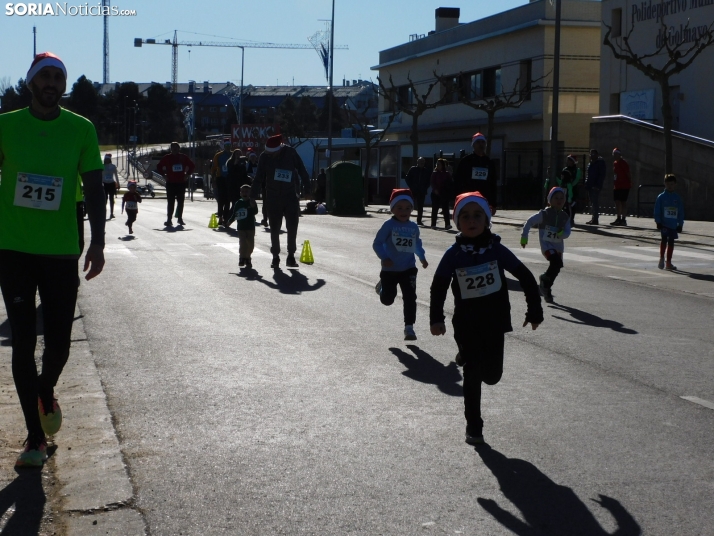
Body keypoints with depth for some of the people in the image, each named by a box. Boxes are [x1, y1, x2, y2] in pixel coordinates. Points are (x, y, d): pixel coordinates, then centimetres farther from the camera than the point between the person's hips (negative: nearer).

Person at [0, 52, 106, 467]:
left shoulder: (81, 129, 0)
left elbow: (94, 189, 2)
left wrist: (98, 242, -6)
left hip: (62, 251, 0)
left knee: (59, 343, 4)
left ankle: (46, 391, 39)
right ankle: (36, 437, 12)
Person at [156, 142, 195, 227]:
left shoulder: (183, 157, 6)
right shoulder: (167, 158, -1)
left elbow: (192, 166, 15)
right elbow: (159, 167, 6)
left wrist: (187, 174, 6)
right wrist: (165, 175, -2)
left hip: (181, 182, 3)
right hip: (171, 183, -3)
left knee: (180, 202, 7)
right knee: (170, 202, -5)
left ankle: (180, 218, 17)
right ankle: (169, 220, -4)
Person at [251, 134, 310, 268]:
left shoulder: (291, 153, -7)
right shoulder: (264, 156, -4)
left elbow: (302, 171, 1)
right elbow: (258, 179, -1)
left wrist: (307, 188, -1)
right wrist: (253, 196, -6)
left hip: (291, 197, -1)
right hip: (273, 199, 1)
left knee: (292, 228, 0)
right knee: (274, 229, 3)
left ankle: (291, 256, 11)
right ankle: (275, 257, 13)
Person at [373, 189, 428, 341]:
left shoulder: (414, 227, 2)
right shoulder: (389, 225, -12)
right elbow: (377, 243, -11)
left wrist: (422, 257, 8)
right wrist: (384, 258, -23)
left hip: (408, 269, 3)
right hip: (390, 270, -2)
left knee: (410, 298, -6)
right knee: (387, 300, 7)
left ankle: (409, 327, 2)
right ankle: (383, 285, 42)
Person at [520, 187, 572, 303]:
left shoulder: (565, 217, 2)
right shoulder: (544, 214, -11)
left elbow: (567, 233, -2)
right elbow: (529, 222, -7)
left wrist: (562, 233, -24)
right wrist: (524, 237, -8)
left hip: (558, 246, 5)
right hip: (546, 245, -5)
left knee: (556, 268, 7)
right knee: (556, 263, -25)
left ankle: (546, 288, 28)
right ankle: (544, 279, -1)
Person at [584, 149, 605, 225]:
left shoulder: (600, 163, -4)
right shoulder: (590, 164, 19)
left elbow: (602, 175, -11)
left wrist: (597, 185, -18)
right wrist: (587, 185, 12)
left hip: (595, 187, -8)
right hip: (590, 187, 8)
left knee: (595, 202, -10)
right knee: (592, 202, 11)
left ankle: (595, 219, -11)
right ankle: (594, 219, 15)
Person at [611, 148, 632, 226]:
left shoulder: (624, 163, -10)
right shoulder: (614, 163, 13)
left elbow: (628, 174, -11)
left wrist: (630, 184, -12)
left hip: (624, 186, -8)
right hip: (617, 187, 8)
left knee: (623, 202, -5)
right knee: (617, 202, 8)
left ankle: (623, 219, -1)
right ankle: (619, 218, 16)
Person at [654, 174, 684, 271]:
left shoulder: (677, 198, 7)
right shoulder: (661, 197, -1)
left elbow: (681, 212, 10)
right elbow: (657, 211, -2)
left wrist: (680, 224, 5)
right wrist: (658, 222, -8)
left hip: (674, 225, 3)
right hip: (664, 224, -3)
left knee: (671, 242, 7)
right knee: (664, 239, -16)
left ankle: (668, 263, 14)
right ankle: (661, 259, -5)